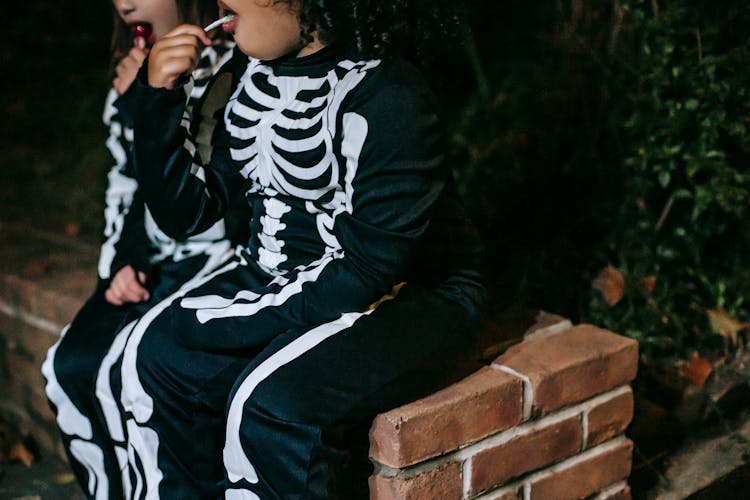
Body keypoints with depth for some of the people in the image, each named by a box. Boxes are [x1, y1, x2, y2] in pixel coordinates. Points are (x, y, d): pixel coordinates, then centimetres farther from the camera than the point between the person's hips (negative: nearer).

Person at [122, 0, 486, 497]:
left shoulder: (389, 98, -23)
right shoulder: (262, 78, 1)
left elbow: (368, 273, -24)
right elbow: (188, 212, 4)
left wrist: (219, 330, -22)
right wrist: (158, 99, -10)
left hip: (408, 299, -7)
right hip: (285, 277, 8)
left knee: (271, 403, -28)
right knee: (156, 353, -7)